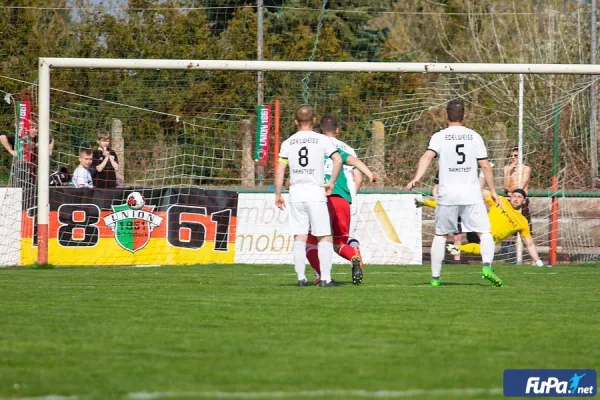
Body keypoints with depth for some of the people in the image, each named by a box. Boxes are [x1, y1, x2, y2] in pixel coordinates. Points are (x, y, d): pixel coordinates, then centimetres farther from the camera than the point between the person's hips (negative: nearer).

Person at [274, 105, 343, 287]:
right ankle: (325, 278, -7)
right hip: (316, 192, -3)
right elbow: (338, 160, -11)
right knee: (325, 238, 0)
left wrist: (278, 195, 10)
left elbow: (279, 171, 2)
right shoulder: (322, 140, 0)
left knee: (299, 237, 8)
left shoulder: (288, 143, 6)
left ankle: (301, 277, 6)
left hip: (296, 193, 3)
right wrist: (331, 183, -1)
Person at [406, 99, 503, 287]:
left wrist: (416, 178, -26)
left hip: (447, 194, 0)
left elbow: (427, 156, -16)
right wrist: (492, 190, 11)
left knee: (440, 235, 12)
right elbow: (485, 166, 3)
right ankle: (487, 266, -24)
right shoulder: (474, 136, 6)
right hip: (472, 194, 0)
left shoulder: (439, 137, 2)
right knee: (484, 232, 0)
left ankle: (435, 277, 11)